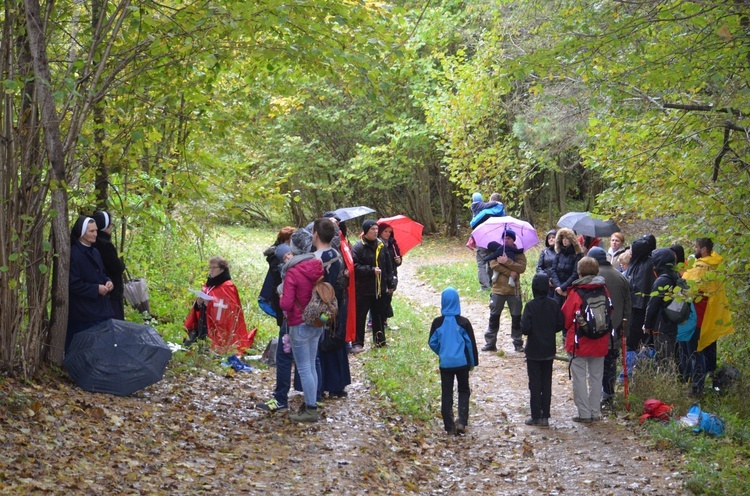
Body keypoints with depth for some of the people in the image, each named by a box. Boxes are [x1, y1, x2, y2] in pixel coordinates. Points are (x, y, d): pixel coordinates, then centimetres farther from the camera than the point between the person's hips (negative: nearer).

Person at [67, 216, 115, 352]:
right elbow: (73, 284, -18)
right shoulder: (74, 254, -15)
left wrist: (107, 282, 1)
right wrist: (96, 289, -16)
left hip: (99, 309, 8)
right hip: (82, 312, -8)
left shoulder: (94, 251, 12)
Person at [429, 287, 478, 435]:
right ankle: (462, 421, 1)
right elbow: (471, 343, -4)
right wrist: (473, 361, 8)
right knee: (464, 391, 16)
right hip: (462, 362, -1)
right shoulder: (463, 322, -9)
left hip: (445, 363, 1)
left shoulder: (437, 323, -6)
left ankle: (450, 426, 9)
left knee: (446, 394, 9)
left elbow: (432, 343, 3)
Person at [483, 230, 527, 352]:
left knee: (516, 318, 7)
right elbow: (493, 264, -14)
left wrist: (507, 262, -24)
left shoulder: (518, 253, 2)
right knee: (494, 317, 5)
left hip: (514, 290, 0)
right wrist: (509, 272, -19)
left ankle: (518, 343, 17)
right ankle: (490, 343, 12)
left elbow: (522, 267, -14)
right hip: (498, 289, 0)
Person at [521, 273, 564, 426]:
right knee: (547, 383, 10)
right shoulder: (554, 305, -4)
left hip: (533, 351, -3)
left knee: (535, 384, 4)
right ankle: (545, 416, 12)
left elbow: (525, 329, -20)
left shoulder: (530, 306, -16)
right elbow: (561, 324, 0)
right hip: (549, 350, 4)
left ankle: (536, 416, 5)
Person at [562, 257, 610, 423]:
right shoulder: (604, 291, -1)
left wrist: (569, 328, 14)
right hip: (600, 342, 4)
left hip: (579, 342, -4)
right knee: (596, 377, 12)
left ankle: (584, 413, 2)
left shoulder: (576, 293, -13)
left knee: (580, 378, 3)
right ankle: (595, 412, 16)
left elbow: (565, 318, -7)